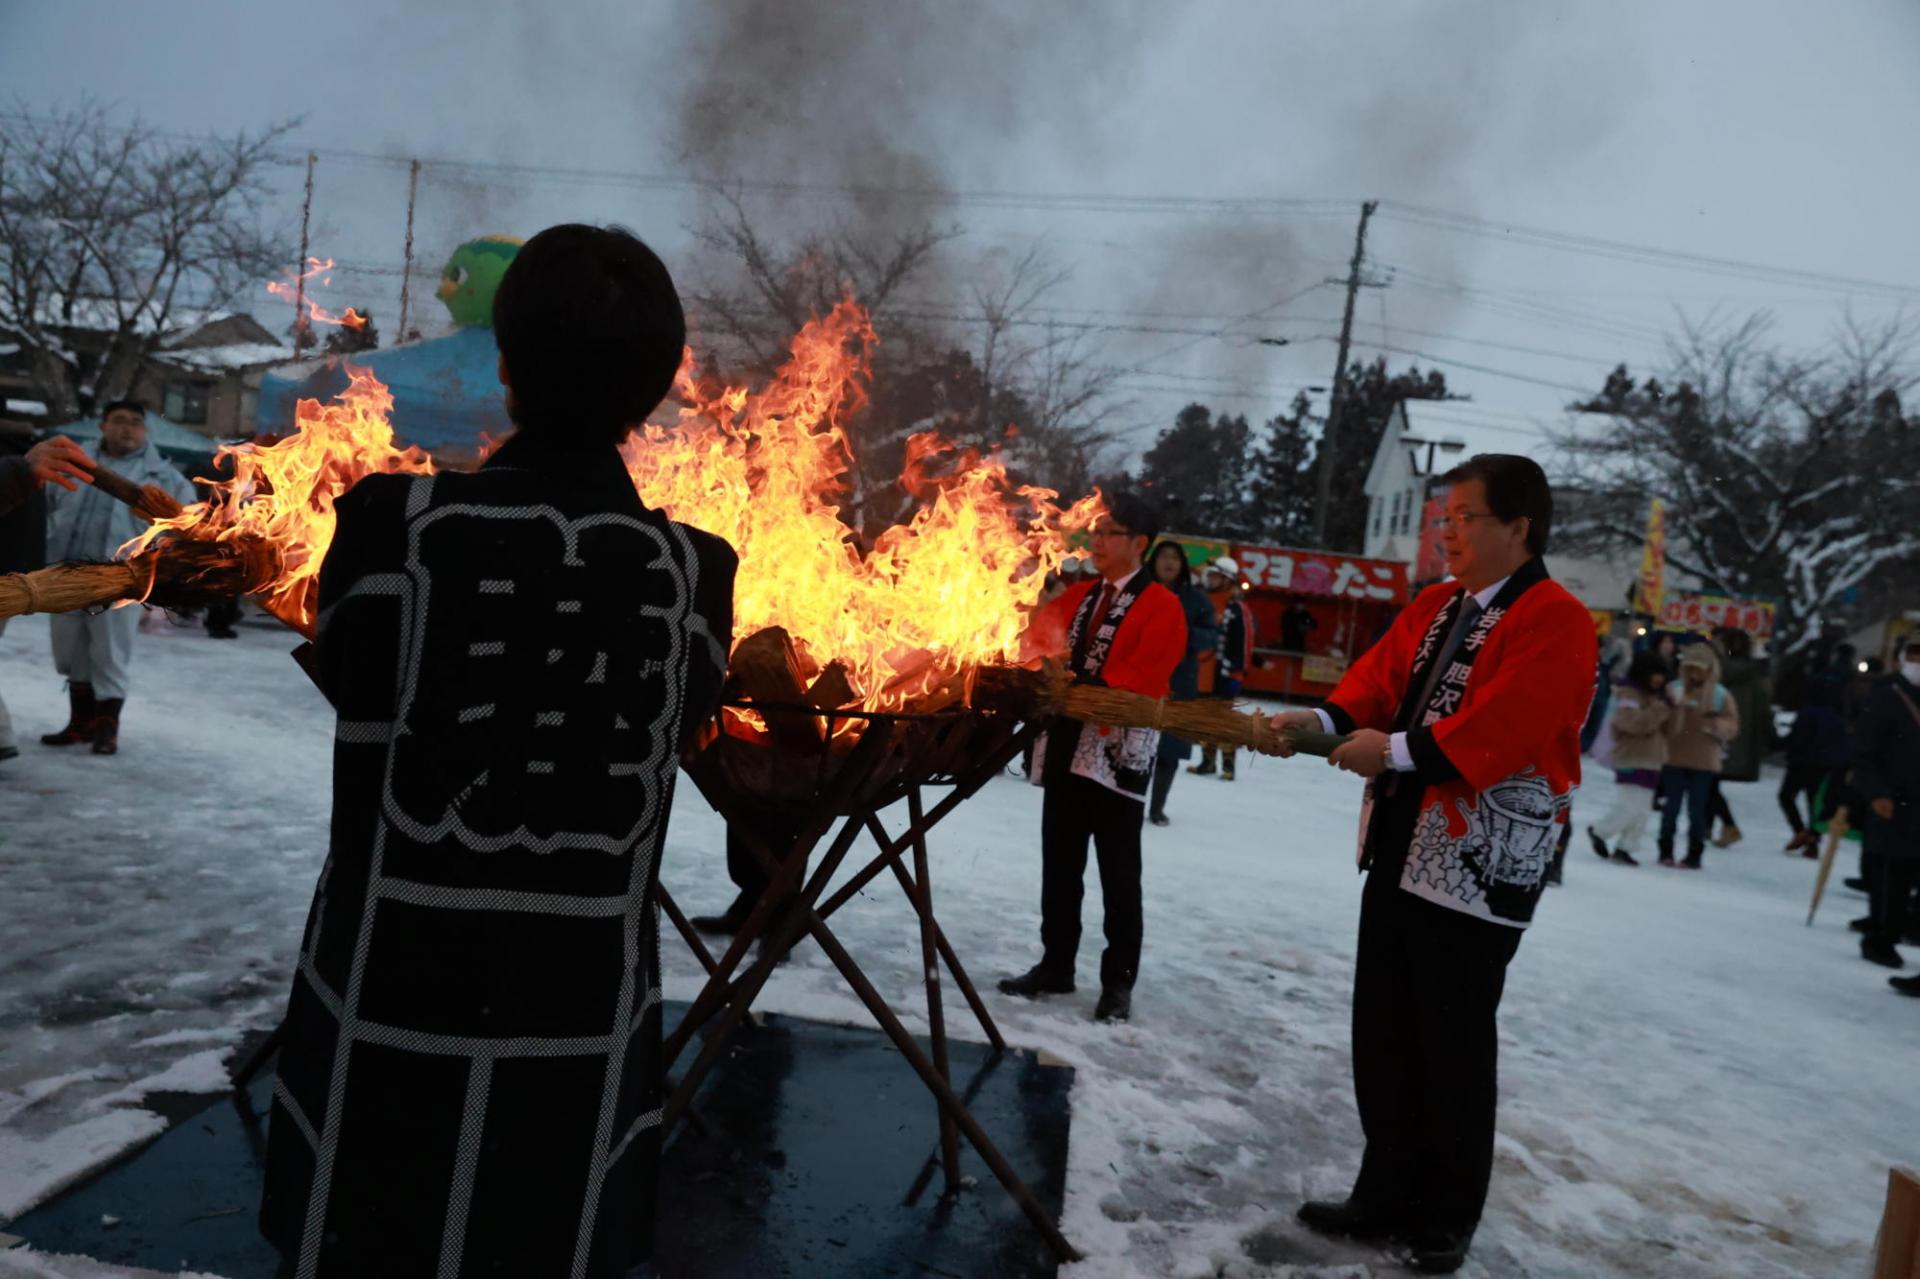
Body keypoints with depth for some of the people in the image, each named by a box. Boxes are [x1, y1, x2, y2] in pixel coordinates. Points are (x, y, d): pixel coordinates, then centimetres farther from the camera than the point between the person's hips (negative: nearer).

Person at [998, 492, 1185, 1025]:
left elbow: (1144, 677, -18)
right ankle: (1055, 965, 26)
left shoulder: (1161, 606, -6)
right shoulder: (1077, 597, 16)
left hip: (1119, 753, -6)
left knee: (1118, 874, 3)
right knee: (1059, 864, 14)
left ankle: (1118, 981, 14)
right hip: (1066, 748, 7)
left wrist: (1086, 691, -29)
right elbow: (1037, 644, 13)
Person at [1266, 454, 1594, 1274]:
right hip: (1401, 849, 8)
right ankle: (1389, 1193, 30)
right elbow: (1382, 677, 8)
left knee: (1454, 1048, 5)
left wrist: (1396, 751, -26)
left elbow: (1502, 727, -24)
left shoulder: (1555, 622, -13)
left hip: (1479, 866, -8)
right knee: (1381, 1032, 14)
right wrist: (1326, 718, -11)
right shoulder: (1435, 606, 13)